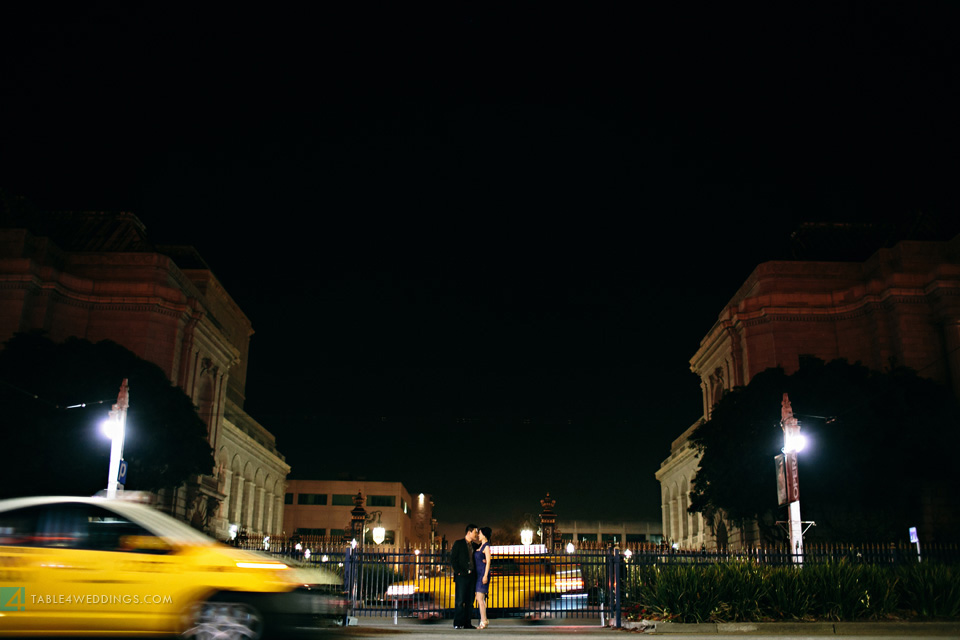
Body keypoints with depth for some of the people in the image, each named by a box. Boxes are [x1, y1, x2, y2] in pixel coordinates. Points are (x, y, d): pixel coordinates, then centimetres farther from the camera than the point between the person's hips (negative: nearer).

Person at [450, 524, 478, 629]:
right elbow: (453, 559, -5)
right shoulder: (458, 543, 0)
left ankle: (467, 623, 10)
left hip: (471, 576, 6)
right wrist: (458, 572, -11)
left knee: (470, 601, 5)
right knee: (460, 600, -6)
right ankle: (457, 623, -2)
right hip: (462, 576, -6)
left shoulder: (474, 546, 17)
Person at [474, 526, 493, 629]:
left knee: (480, 598, -12)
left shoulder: (486, 546, -9)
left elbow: (488, 561, -14)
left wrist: (485, 575, -18)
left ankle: (484, 621, -10)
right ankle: (483, 621, 11)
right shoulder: (480, 546, 17)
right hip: (478, 574, 9)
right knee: (479, 598, 8)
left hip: (483, 573, -9)